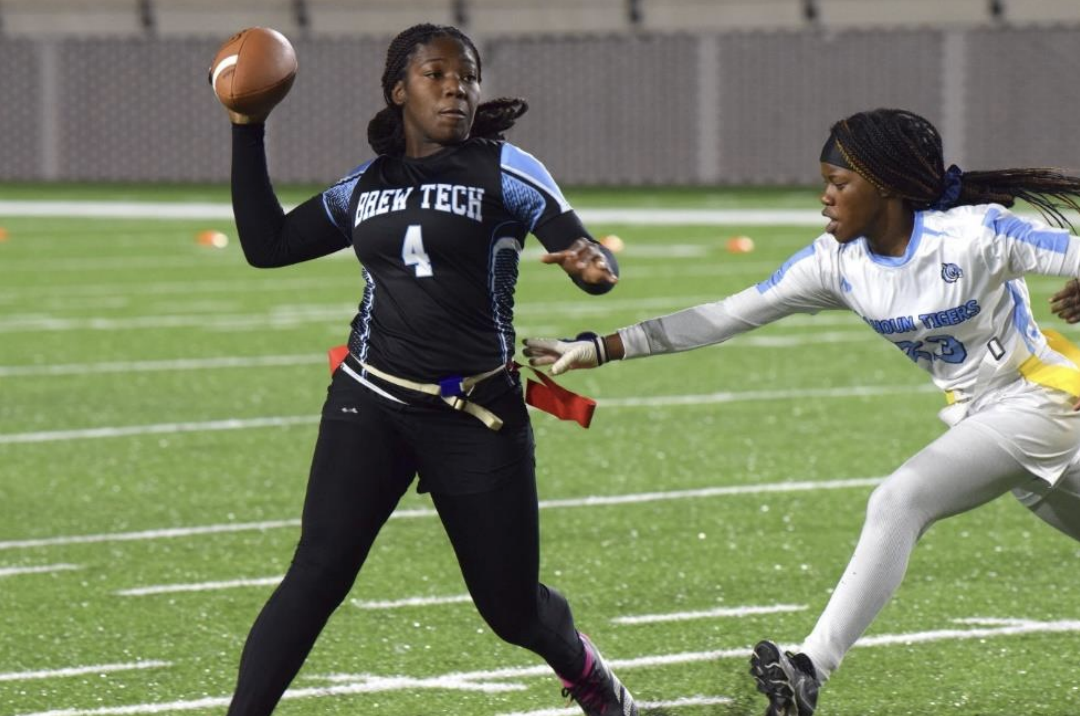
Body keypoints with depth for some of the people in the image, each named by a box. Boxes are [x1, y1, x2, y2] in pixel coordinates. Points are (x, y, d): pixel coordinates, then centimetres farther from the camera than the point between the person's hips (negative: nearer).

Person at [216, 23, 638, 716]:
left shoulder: (504, 171, -1)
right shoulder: (363, 188, 11)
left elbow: (587, 253, -8)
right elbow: (266, 243, 15)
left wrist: (596, 265, -33)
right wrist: (247, 133, 11)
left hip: (476, 417, -2)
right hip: (370, 405, 2)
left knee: (511, 606, 9)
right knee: (318, 573, -16)